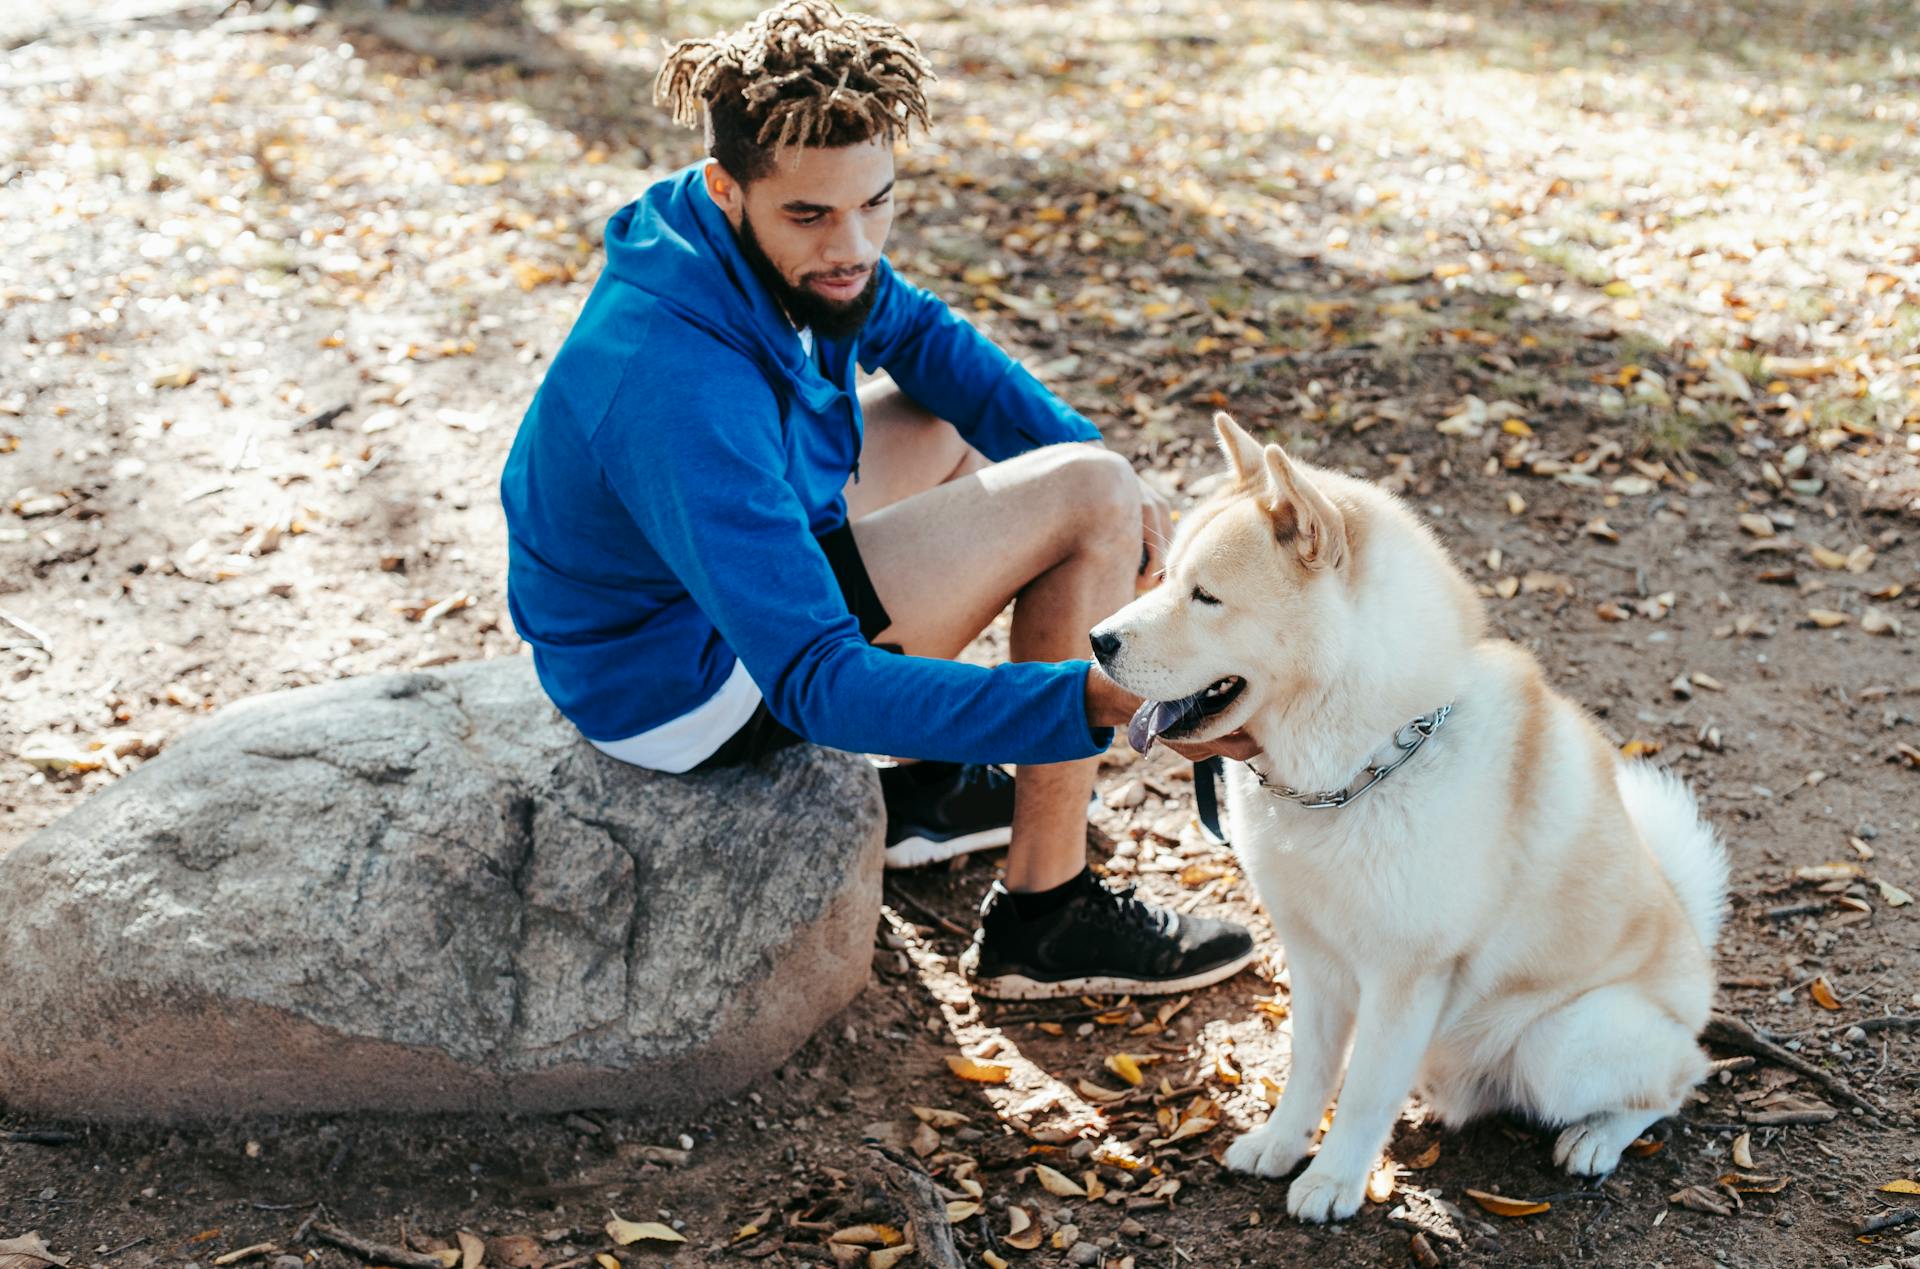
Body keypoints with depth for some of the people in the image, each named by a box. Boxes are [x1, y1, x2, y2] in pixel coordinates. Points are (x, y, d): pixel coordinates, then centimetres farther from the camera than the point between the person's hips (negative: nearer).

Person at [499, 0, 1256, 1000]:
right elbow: (817, 683, -38)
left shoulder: (794, 249, -10)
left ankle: (921, 787, 24)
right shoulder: (681, 395, -37)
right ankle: (1042, 918, -2)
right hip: (687, 685, -9)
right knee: (1088, 501, -13)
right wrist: (1083, 700, -46)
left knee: (954, 411, 23)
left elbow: (916, 334, 10)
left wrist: (1094, 456, -3)